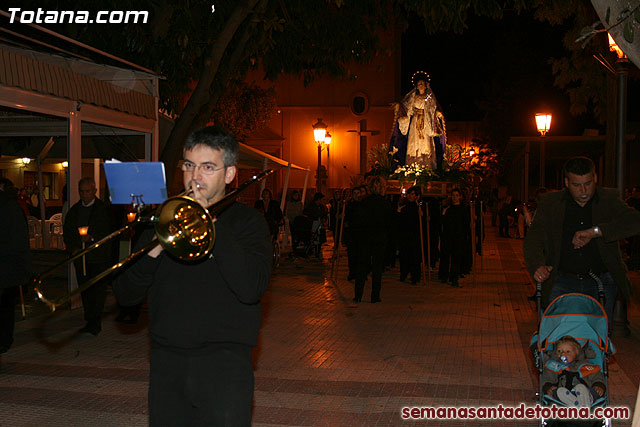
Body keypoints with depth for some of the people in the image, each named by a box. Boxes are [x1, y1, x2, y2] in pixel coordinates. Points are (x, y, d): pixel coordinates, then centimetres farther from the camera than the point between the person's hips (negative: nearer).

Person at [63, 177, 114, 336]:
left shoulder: (104, 209, -2)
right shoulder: (74, 210, 13)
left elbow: (109, 232, -7)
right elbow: (66, 232, 14)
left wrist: (92, 237, -21)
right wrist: (72, 248, -2)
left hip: (100, 257, -5)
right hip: (80, 257, 5)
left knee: (98, 290, -7)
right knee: (85, 291, 7)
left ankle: (94, 323, -5)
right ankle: (91, 322, 15)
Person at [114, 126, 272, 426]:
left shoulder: (246, 221, 0)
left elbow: (251, 288, -19)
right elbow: (126, 296, 5)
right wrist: (155, 249, -12)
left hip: (223, 359, -3)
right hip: (166, 361, 3)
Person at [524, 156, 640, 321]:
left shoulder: (609, 199, 5)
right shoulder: (549, 203, 4)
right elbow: (533, 240, -1)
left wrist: (595, 231, -22)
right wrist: (537, 265, -23)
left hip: (601, 283, 0)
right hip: (562, 281, 0)